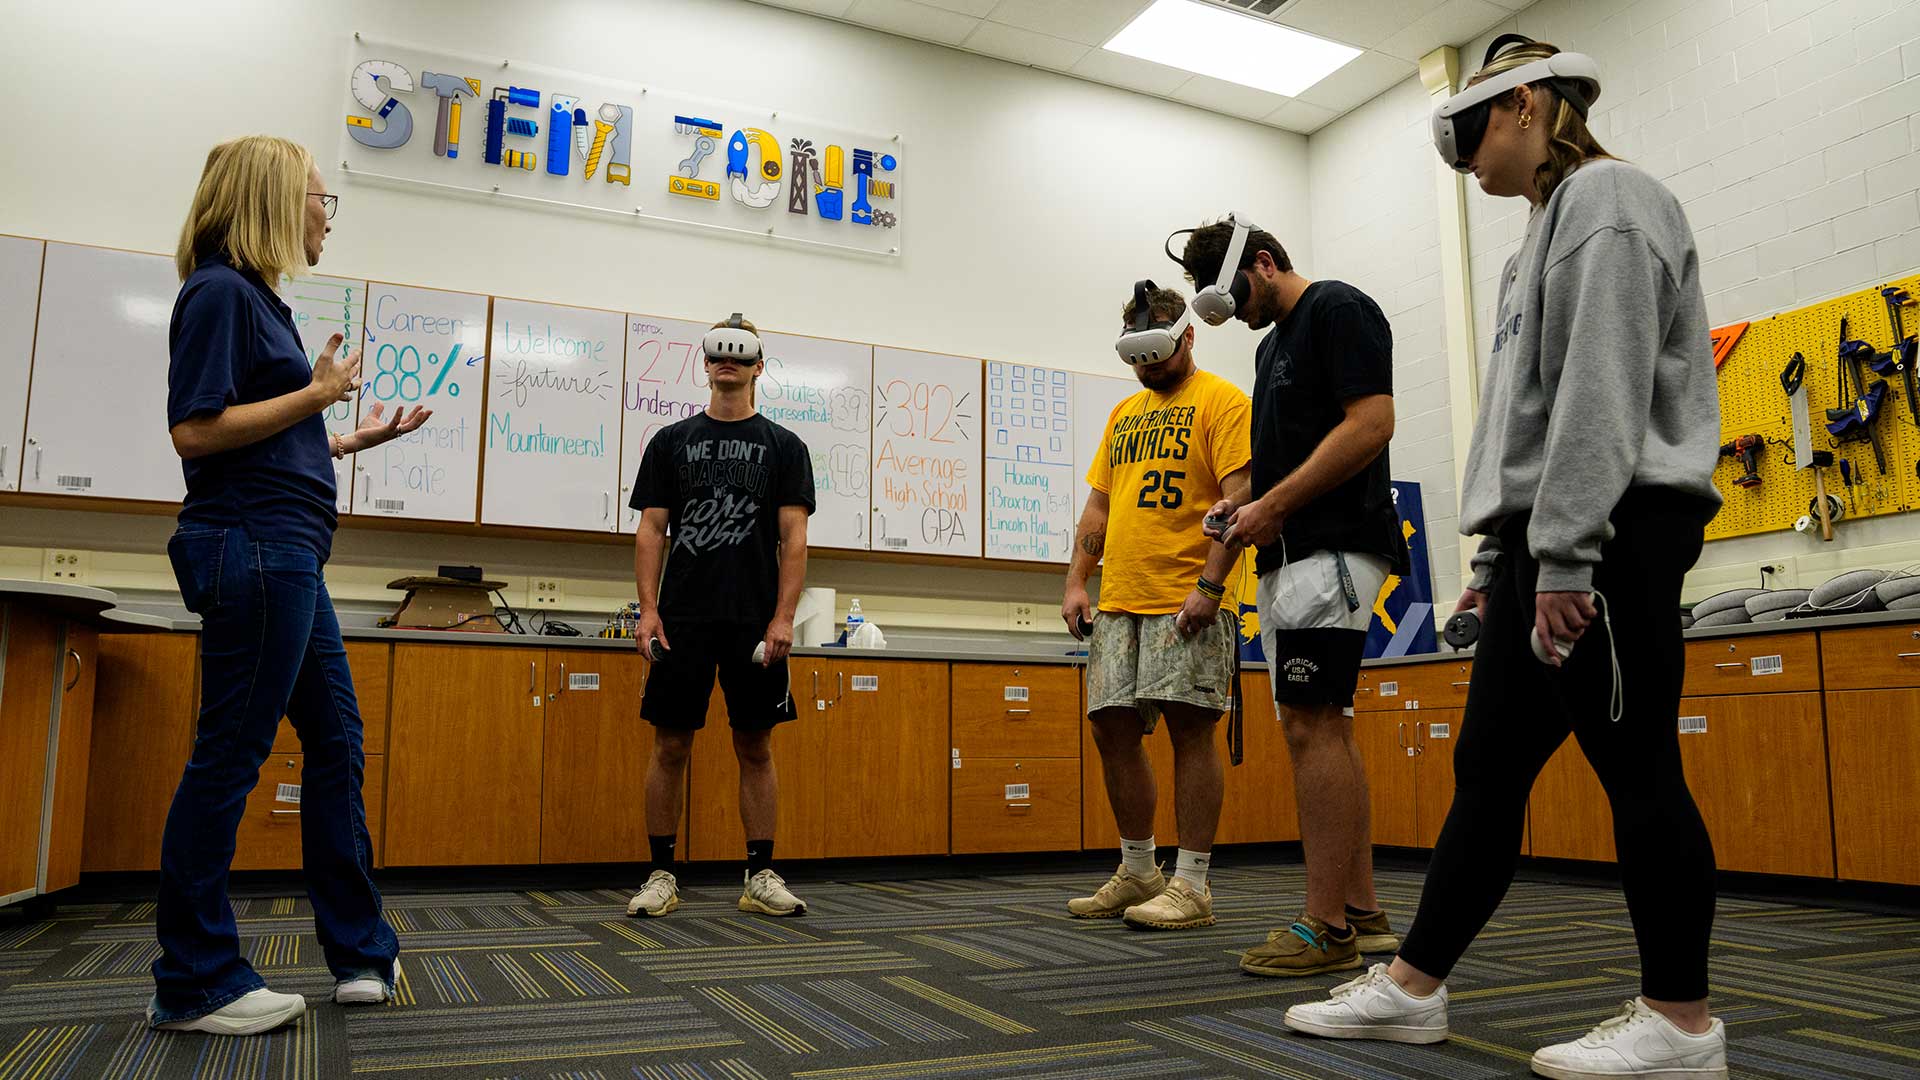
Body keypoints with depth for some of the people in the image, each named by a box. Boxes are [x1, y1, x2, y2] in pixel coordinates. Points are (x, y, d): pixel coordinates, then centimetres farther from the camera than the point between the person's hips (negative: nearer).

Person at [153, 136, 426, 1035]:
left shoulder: (257, 300, 19)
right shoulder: (221, 293, -8)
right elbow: (196, 430, -17)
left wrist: (350, 439, 19)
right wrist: (319, 392, -10)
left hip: (286, 554, 10)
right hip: (251, 548, -10)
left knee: (336, 740, 11)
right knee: (229, 756, -3)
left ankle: (360, 951, 20)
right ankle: (193, 984, 10)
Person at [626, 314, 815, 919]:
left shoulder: (783, 446, 6)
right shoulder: (672, 441, 10)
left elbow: (794, 538, 0)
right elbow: (651, 530, 5)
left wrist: (783, 618, -11)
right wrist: (648, 609, -6)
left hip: (754, 624, -1)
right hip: (683, 620, 1)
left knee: (756, 747, 4)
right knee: (670, 745, 3)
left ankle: (761, 875, 13)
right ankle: (662, 875, 14)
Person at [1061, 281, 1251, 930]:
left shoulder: (1220, 401, 0)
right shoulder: (1123, 415, 22)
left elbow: (1239, 498, -10)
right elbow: (1097, 506, 21)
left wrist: (1209, 585, -19)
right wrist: (1076, 582, 10)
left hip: (1186, 604, -7)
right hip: (1118, 604, 7)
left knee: (1189, 729, -6)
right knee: (1112, 728, 6)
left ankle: (1191, 885, 3)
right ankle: (1138, 873, 21)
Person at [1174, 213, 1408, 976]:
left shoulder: (1338, 309, -4)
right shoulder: (1273, 342, 24)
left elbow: (1371, 424, -16)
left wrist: (1275, 505, -16)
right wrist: (1247, 505, 9)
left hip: (1332, 546, -10)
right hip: (1289, 554, 10)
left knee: (1313, 726, -12)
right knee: (1321, 728, 9)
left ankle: (1325, 927, -7)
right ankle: (1361, 913, 15)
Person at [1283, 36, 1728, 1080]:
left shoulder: (1605, 199, -3)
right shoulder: (1549, 226, 26)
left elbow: (1603, 388, -16)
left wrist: (1563, 555, -21)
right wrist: (1501, 558, 20)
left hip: (1610, 531, -10)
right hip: (1543, 545, 10)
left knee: (1634, 768, -4)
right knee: (1487, 769, 7)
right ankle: (1411, 986, 12)